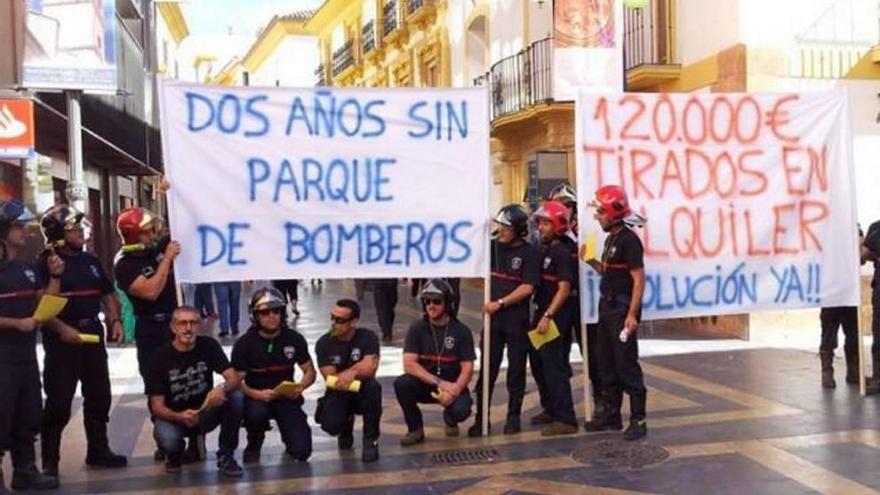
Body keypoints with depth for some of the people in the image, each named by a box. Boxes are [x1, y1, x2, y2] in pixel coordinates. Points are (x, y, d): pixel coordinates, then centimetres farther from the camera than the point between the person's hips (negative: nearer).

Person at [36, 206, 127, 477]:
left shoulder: (90, 260, 11)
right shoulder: (46, 262, -8)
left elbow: (107, 294, 18)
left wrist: (115, 320, 3)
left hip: (92, 333, 7)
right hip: (62, 338, -7)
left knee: (99, 396, 13)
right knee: (59, 402, -3)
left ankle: (98, 450, 26)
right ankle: (50, 460, 8)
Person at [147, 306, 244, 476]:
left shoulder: (209, 346, -8)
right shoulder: (160, 357, -14)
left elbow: (234, 378, -16)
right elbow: (157, 406, -15)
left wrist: (222, 388, -41)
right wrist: (180, 417, -36)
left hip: (205, 412, 2)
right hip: (174, 417, -2)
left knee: (236, 397, -26)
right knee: (167, 439, -35)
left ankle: (225, 456, -9)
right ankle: (174, 454, 5)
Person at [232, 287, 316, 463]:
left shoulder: (294, 339, -3)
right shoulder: (244, 343, -9)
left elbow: (310, 372, 5)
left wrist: (300, 387, -17)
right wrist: (256, 394, -27)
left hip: (286, 397, 1)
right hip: (256, 398, -1)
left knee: (301, 451, -14)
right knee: (257, 412, -38)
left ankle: (288, 433, 25)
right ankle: (253, 446, -2)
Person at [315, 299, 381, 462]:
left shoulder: (368, 337, -13)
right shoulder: (324, 343, -10)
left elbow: (370, 369, -24)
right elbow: (331, 379, -16)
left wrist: (351, 372, -42)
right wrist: (358, 368, -27)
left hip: (362, 392, -1)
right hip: (338, 393, 1)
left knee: (372, 386, -36)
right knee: (330, 424, -28)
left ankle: (371, 440, -16)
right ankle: (346, 427, 14)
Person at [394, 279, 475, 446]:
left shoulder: (461, 331, -5)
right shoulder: (417, 328, -5)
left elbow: (467, 369, -9)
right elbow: (409, 364, -16)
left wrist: (454, 390, -28)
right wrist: (439, 383, -25)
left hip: (453, 385, -1)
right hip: (424, 384, 1)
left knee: (461, 410, -31)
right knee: (401, 384, -30)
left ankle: (450, 418, 10)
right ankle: (415, 429, -6)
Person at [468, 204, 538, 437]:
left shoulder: (528, 252, -6)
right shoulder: (492, 246, 6)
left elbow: (527, 287, -13)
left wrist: (499, 303, -15)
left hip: (517, 319, -3)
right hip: (493, 317, 3)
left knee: (516, 370, 7)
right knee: (487, 369, 4)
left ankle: (513, 417, 18)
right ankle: (481, 418, 9)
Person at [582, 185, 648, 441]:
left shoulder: (629, 240, -14)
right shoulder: (610, 239, 14)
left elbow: (638, 279, -18)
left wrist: (632, 314, -23)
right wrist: (590, 260, 7)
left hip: (623, 309, -10)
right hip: (607, 307, 10)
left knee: (627, 365, -5)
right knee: (605, 364, 14)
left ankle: (638, 420, 2)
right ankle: (611, 415, 24)